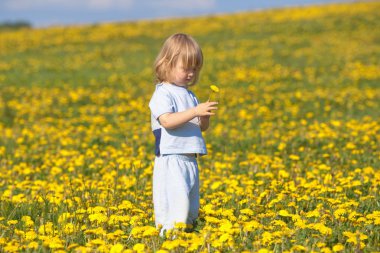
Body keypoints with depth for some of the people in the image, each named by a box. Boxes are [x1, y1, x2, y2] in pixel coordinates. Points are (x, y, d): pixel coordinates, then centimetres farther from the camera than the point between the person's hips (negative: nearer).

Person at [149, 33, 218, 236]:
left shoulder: (189, 94, 16)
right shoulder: (163, 94, -8)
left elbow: (202, 127, 19)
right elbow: (167, 121, -24)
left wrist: (205, 116, -3)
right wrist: (195, 111, -27)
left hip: (190, 160, 8)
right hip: (171, 160, -8)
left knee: (191, 209, 12)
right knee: (177, 204, -17)